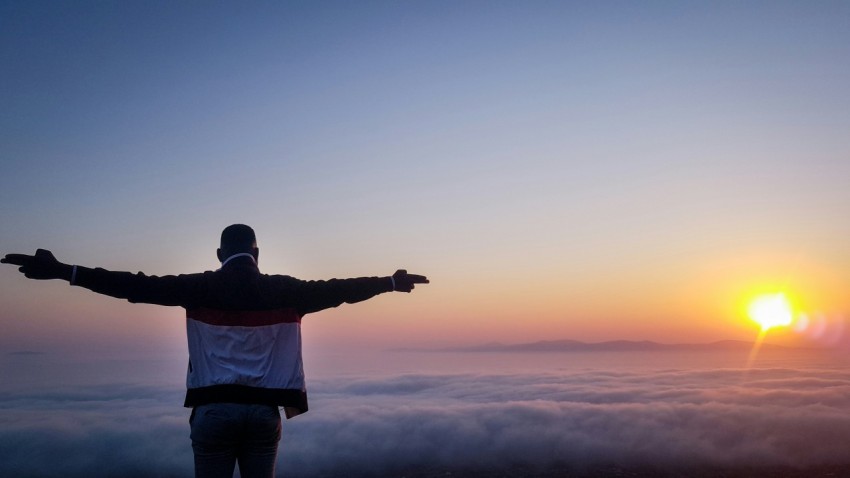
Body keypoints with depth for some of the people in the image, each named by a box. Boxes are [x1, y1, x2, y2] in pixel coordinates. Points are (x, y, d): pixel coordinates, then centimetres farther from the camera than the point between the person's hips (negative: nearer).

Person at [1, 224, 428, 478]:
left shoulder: (202, 288, -2)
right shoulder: (282, 291, 1)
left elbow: (138, 286, -5)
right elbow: (338, 290, 5)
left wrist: (63, 271, -1)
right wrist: (391, 282, 16)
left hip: (213, 409, -1)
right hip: (264, 409, 2)